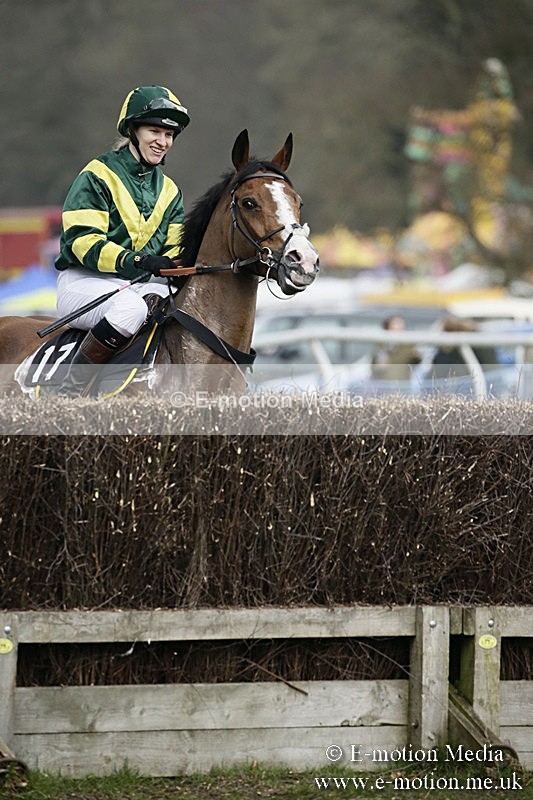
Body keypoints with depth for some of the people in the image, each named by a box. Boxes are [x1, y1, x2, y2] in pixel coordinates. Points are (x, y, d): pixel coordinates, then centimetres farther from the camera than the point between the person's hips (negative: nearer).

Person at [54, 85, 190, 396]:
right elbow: (83, 241, -15)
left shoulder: (169, 191, 18)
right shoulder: (98, 176, -4)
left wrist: (171, 265, -11)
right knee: (131, 307, -38)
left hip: (145, 286, 6)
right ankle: (71, 391, -27)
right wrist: (137, 261, -29)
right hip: (84, 282, -6)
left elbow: (175, 249, 16)